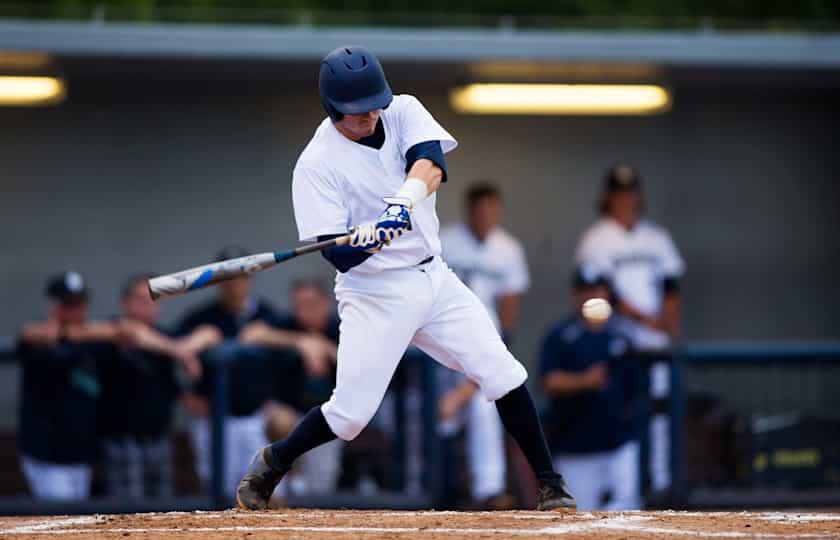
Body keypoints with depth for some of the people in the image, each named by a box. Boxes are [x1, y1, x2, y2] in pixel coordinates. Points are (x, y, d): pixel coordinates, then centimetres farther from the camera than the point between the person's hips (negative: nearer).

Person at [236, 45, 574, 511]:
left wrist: (405, 200, -43)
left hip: (433, 279, 4)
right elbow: (339, 255, -20)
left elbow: (429, 163, -23)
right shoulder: (317, 166, -16)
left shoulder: (403, 112, -3)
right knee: (351, 411, -10)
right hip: (373, 294, -4)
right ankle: (272, 463, 15)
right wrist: (369, 239, -42)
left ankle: (549, 484, 8)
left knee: (503, 375, -4)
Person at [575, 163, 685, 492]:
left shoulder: (656, 238, 16)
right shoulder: (596, 240, -1)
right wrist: (646, 319, -16)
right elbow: (604, 292, -9)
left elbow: (671, 286, 14)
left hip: (654, 341, 5)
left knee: (656, 409, 2)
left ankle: (660, 483, 5)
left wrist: (670, 318, -5)